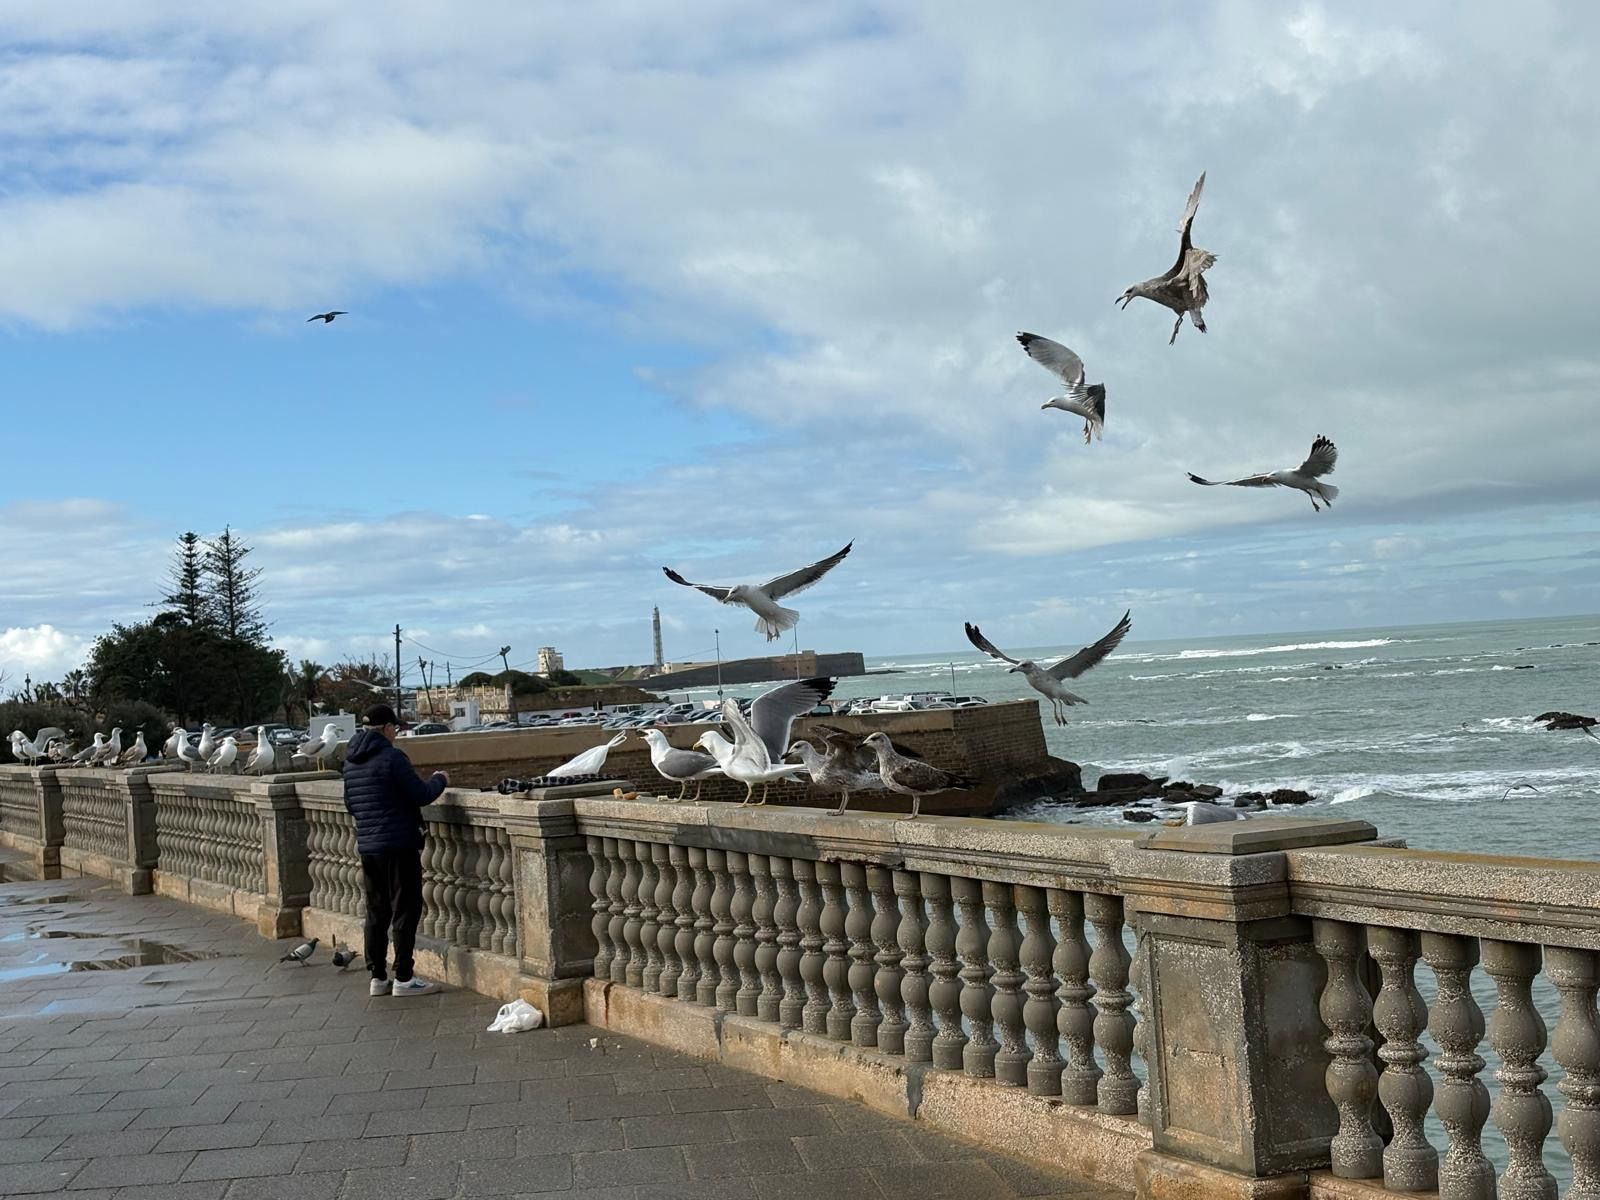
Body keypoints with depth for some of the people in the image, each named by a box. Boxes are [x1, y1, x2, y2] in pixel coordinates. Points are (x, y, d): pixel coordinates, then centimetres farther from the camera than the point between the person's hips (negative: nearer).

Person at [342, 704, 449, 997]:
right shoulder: (391, 758, -15)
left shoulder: (351, 761, 10)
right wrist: (440, 780, 4)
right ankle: (403, 979, 0)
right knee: (406, 910, -1)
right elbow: (421, 795, -15)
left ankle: (377, 977, 17)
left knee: (377, 912, 13)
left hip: (367, 846, 8)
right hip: (399, 845, -8)